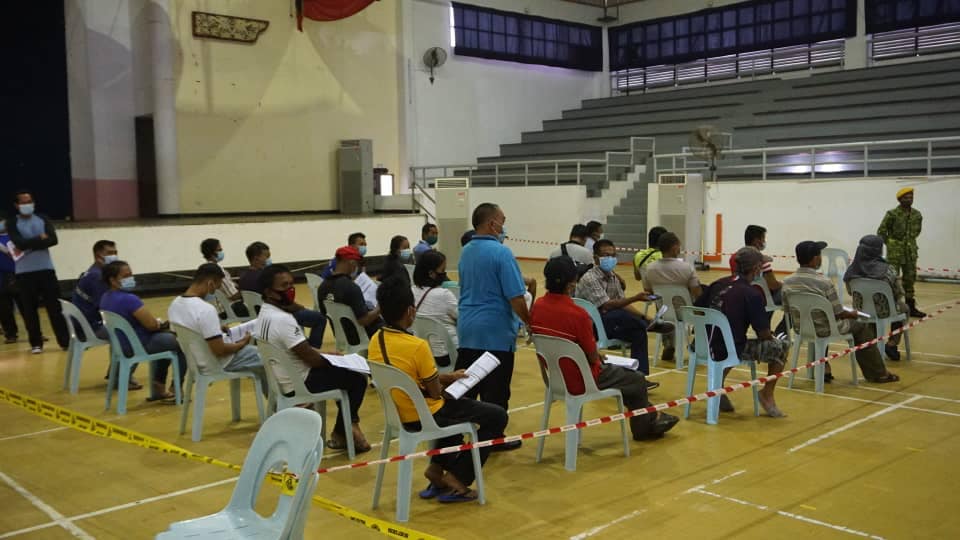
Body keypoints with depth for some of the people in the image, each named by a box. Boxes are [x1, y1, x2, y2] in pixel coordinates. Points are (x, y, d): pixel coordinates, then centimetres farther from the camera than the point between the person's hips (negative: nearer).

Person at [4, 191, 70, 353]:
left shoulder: (43, 219, 8)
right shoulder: (12, 222, 3)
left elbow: (53, 240, -8)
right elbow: (19, 242, -14)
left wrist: (28, 246, -13)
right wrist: (40, 239, -8)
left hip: (46, 269, 1)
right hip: (24, 272, -1)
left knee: (55, 306, 0)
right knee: (28, 309, 2)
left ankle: (65, 341, 2)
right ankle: (36, 343, 10)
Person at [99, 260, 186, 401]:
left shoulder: (105, 298, 4)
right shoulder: (129, 299, -27)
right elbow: (152, 324, -26)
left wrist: (158, 323, 4)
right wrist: (161, 323, -3)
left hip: (121, 344, 10)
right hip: (139, 345, -10)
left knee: (167, 338, 30)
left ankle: (158, 387, 31)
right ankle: (175, 389, 12)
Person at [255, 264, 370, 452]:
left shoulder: (265, 314, 4)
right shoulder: (283, 320, -28)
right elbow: (311, 358, -24)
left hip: (283, 378, 10)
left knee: (345, 372, 22)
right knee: (357, 378, 1)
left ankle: (345, 429, 23)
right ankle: (341, 433, 16)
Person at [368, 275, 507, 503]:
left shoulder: (375, 341, -2)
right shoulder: (417, 346, -25)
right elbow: (435, 392, -15)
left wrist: (447, 376, 11)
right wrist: (446, 380, 8)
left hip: (399, 414, 8)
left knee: (457, 404, 34)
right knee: (497, 416, 2)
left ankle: (437, 468, 24)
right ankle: (456, 478, 4)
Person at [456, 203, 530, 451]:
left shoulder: (465, 252, 9)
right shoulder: (501, 253, -16)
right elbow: (515, 298, -18)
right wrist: (531, 323, -6)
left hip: (467, 327, 7)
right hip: (496, 330, -7)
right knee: (495, 390, 3)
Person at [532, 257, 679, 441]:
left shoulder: (538, 306, -6)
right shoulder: (577, 313, -29)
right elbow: (592, 357, -19)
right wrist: (598, 357, 6)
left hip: (556, 377, 8)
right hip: (582, 380, -8)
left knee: (625, 373, 29)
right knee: (637, 380, 17)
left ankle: (650, 418, 39)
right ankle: (644, 427, 38)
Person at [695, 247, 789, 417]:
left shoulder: (718, 284, 4)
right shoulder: (752, 294, -12)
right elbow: (764, 334, -11)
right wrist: (771, 336, 13)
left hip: (707, 348, 7)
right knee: (781, 346, 5)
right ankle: (767, 394, 15)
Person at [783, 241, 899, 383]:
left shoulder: (787, 281, -9)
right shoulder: (824, 282, -23)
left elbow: (787, 309, 2)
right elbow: (839, 314, -16)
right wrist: (853, 314, 6)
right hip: (824, 330, -5)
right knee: (862, 327, 19)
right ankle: (877, 374, 28)